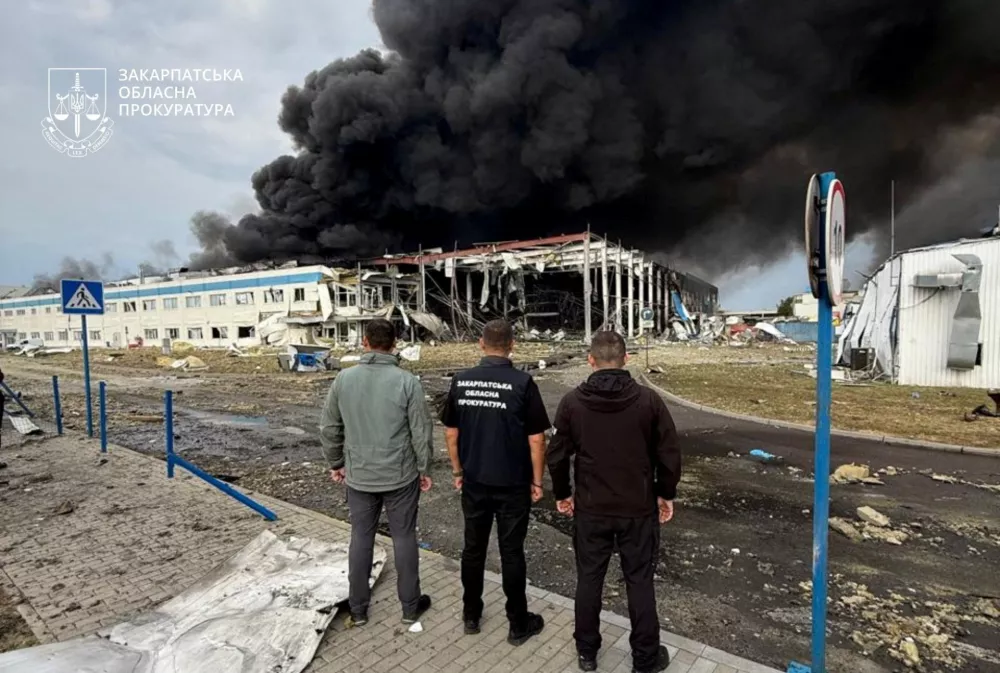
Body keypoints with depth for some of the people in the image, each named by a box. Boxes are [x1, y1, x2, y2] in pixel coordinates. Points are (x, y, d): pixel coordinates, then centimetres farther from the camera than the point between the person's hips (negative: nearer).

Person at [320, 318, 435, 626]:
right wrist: (424, 469, 2)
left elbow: (329, 428, 3)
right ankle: (410, 606, 26)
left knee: (361, 539, 16)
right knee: (404, 538, 12)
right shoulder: (407, 381, -15)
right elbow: (422, 431, -11)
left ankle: (358, 608, 30)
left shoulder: (343, 378, -5)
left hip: (358, 476, 3)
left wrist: (335, 463, 16)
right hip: (400, 475, -2)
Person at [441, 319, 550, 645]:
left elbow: (451, 433, 2)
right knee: (512, 553, 10)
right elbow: (536, 438, -12)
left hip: (474, 482, 3)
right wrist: (537, 481, 0)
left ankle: (471, 616, 33)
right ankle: (519, 624, 25)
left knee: (473, 548, 17)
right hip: (513, 485, -3)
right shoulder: (522, 382, -15)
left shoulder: (461, 381, -5)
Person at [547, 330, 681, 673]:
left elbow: (557, 456, -4)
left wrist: (562, 493, 11)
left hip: (590, 509, 1)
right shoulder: (648, 400, -12)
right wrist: (665, 494, 10)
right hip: (639, 509, 0)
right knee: (639, 582, 15)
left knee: (588, 579, 16)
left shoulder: (572, 402, -10)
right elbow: (670, 454, -6)